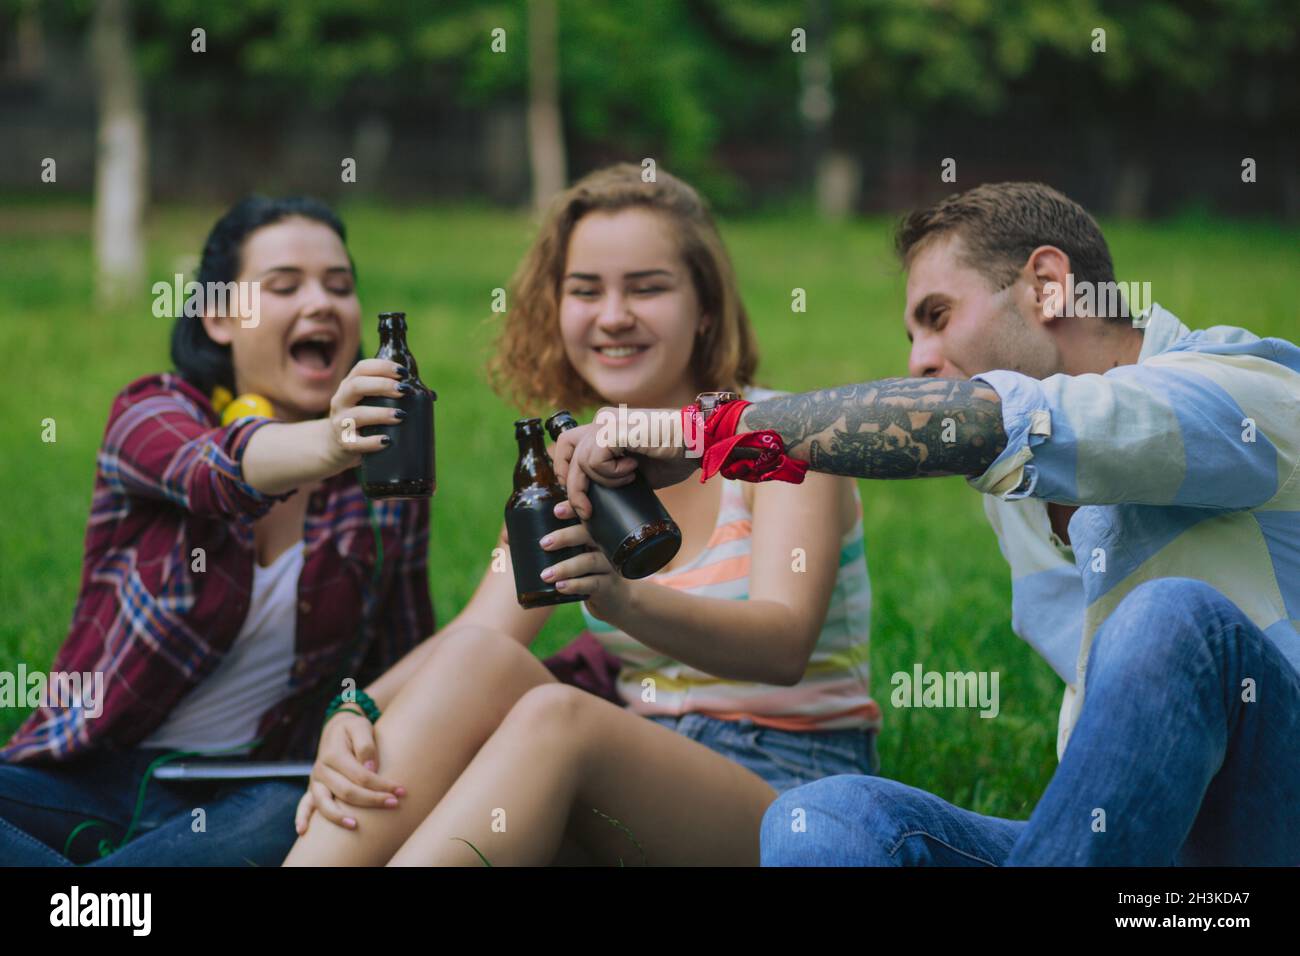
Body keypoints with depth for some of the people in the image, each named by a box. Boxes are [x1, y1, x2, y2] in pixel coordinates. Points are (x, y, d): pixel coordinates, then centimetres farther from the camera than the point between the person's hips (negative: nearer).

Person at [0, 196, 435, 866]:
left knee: (293, 821, -36)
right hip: (88, 779, -1)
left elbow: (409, 657, 13)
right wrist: (325, 445, -48)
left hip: (249, 796, 1)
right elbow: (216, 467, -26)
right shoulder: (150, 415, -2)